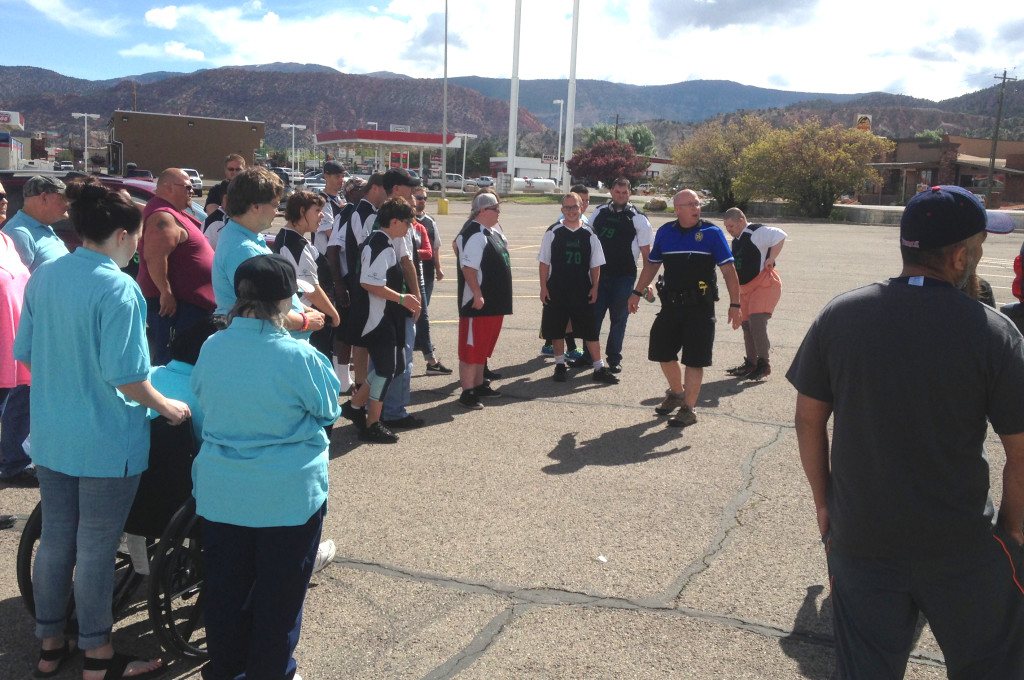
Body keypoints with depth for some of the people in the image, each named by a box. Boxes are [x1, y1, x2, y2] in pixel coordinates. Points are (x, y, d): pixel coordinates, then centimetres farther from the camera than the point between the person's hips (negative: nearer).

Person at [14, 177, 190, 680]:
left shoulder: (42, 278, 2)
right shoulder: (118, 290, -21)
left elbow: (25, 354, 11)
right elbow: (126, 375, -22)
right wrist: (165, 407, -6)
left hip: (50, 435, 7)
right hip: (105, 442, -7)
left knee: (55, 540, 18)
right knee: (95, 550, 6)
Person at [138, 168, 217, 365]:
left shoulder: (173, 212, 16)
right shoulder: (164, 217, -18)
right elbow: (155, 258, -29)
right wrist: (166, 292, -27)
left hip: (187, 301, 11)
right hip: (173, 304, -11)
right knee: (168, 357, -8)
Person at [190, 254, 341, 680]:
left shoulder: (211, 348, -5)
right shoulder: (297, 356, -20)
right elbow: (329, 408, -4)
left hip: (220, 492, 5)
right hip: (288, 496, -5)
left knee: (225, 585, 19)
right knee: (279, 594, 12)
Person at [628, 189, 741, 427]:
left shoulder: (711, 233, -4)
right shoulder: (665, 232, 7)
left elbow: (728, 270, -5)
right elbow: (652, 264, 18)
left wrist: (734, 304, -10)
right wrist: (637, 292, 17)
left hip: (700, 307, -4)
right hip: (671, 304, 4)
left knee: (694, 360, 0)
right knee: (662, 351, 12)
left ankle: (688, 409, 12)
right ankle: (676, 393, 36)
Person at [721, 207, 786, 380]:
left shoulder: (756, 232, -13)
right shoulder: (736, 240, 15)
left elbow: (780, 236, -26)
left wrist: (770, 259, -24)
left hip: (764, 283, -10)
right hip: (745, 288, 10)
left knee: (757, 321, -19)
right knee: (746, 324, 11)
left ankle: (763, 364, -9)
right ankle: (751, 363, 22)